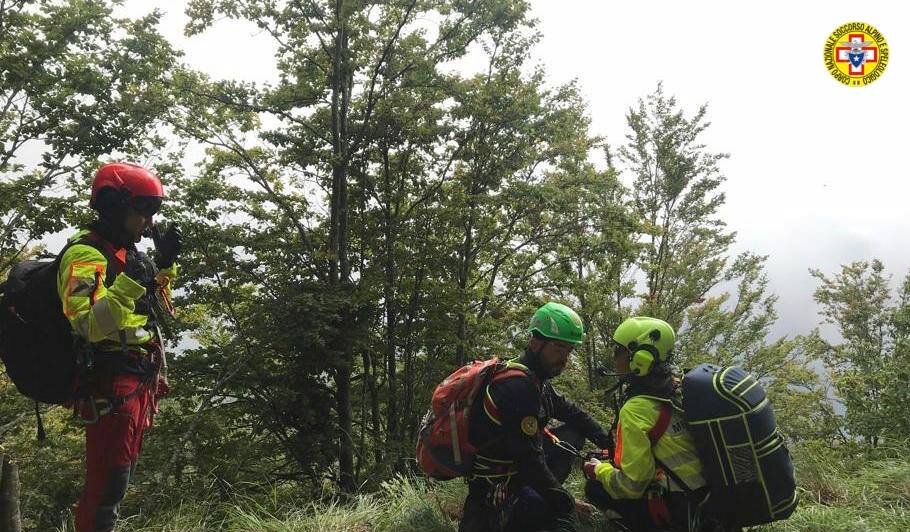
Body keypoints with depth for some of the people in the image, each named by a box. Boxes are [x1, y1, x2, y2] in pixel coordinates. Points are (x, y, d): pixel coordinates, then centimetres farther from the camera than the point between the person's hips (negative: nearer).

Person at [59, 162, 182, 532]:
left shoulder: (128, 252, 14)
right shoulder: (85, 255, -14)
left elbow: (155, 306, 27)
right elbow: (90, 326, -27)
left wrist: (164, 265, 13)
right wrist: (128, 282, -35)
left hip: (142, 381, 10)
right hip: (112, 384, -9)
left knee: (120, 477, 19)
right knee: (107, 482, -8)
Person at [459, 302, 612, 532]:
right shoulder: (518, 385, -24)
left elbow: (570, 411, 16)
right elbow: (529, 459, -25)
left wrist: (609, 442, 6)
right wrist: (565, 502, -15)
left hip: (514, 469, 9)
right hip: (495, 493, -9)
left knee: (573, 431, 10)